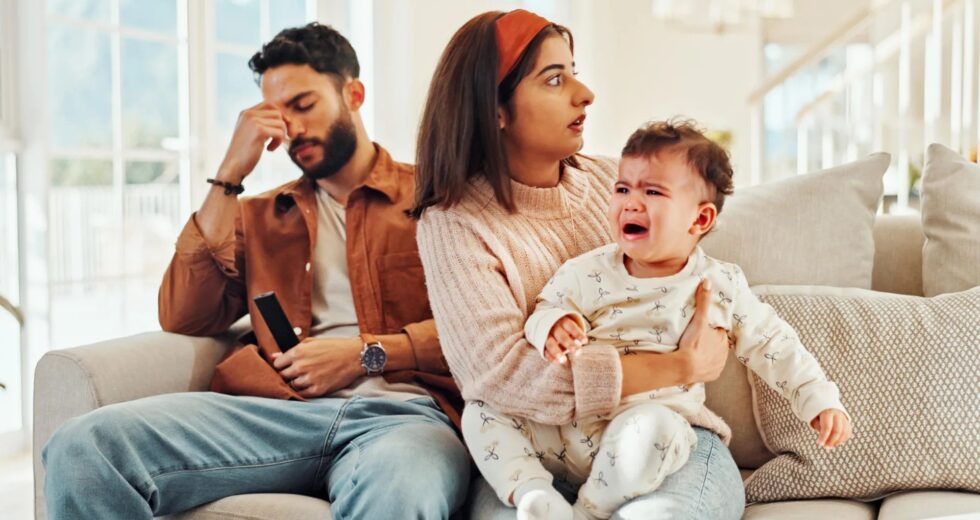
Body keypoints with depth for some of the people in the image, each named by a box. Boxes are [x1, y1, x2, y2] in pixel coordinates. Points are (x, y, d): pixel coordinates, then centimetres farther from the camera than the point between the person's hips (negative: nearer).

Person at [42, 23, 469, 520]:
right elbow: (183, 318, 11)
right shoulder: (260, 215, 26)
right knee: (83, 447, -22)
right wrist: (229, 176, 8)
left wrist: (366, 353, -9)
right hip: (277, 411, 4)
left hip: (399, 409, -4)